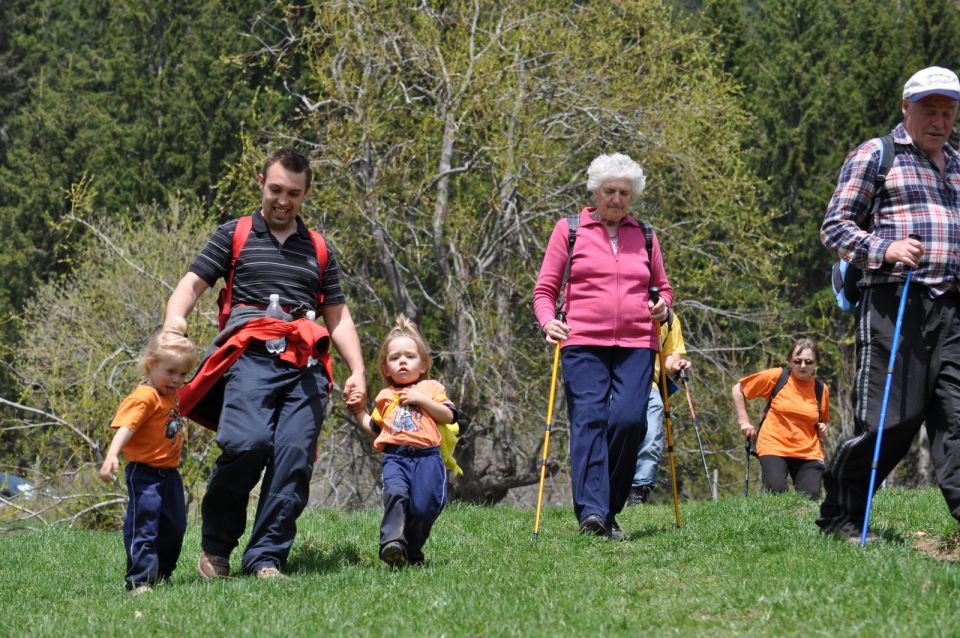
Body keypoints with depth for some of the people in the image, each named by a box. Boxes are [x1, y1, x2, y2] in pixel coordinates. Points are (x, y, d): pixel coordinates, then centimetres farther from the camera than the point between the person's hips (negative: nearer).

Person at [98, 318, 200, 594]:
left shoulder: (169, 396, 11)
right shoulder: (144, 397, -17)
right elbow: (126, 427, -28)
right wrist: (111, 456, -42)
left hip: (169, 473, 9)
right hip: (145, 473, -9)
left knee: (174, 526, 15)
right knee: (143, 527, -11)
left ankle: (162, 574, 28)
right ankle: (140, 580, -13)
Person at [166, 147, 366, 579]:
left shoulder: (317, 250, 26)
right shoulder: (234, 235, 17)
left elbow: (338, 316, 27)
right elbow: (190, 287, 8)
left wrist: (358, 372, 13)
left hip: (305, 366, 3)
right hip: (251, 357, -3)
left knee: (295, 457, -14)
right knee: (245, 443, -25)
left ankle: (265, 559, -12)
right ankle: (215, 547, -7)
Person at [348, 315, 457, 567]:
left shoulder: (431, 387, 19)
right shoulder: (384, 397, 28)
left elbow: (449, 416, 6)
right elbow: (374, 430, 36)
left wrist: (422, 400, -3)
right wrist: (358, 412, 24)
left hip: (427, 455, -1)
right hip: (394, 456, 1)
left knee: (423, 506, -13)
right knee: (395, 493, -29)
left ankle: (412, 553, 6)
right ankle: (392, 542, -43)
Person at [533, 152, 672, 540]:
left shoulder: (644, 236, 19)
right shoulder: (569, 231, 11)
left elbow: (663, 287, 28)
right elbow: (545, 288, 9)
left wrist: (663, 305, 5)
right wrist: (548, 321, -10)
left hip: (636, 345, 2)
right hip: (583, 344, -2)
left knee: (629, 418, -14)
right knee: (589, 418, -15)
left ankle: (610, 510, -2)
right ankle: (591, 511, -24)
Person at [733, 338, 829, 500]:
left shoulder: (821, 390, 8)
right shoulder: (776, 377, -3)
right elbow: (738, 389, 6)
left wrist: (823, 427, 4)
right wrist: (744, 421, 1)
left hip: (809, 452, 3)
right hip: (774, 448, -3)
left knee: (810, 499, -13)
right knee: (776, 493, -24)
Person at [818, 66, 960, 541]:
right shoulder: (875, 156, 6)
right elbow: (834, 226, 1)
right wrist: (885, 249, -14)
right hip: (893, 305, -5)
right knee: (888, 420, -8)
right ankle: (840, 516, 6)